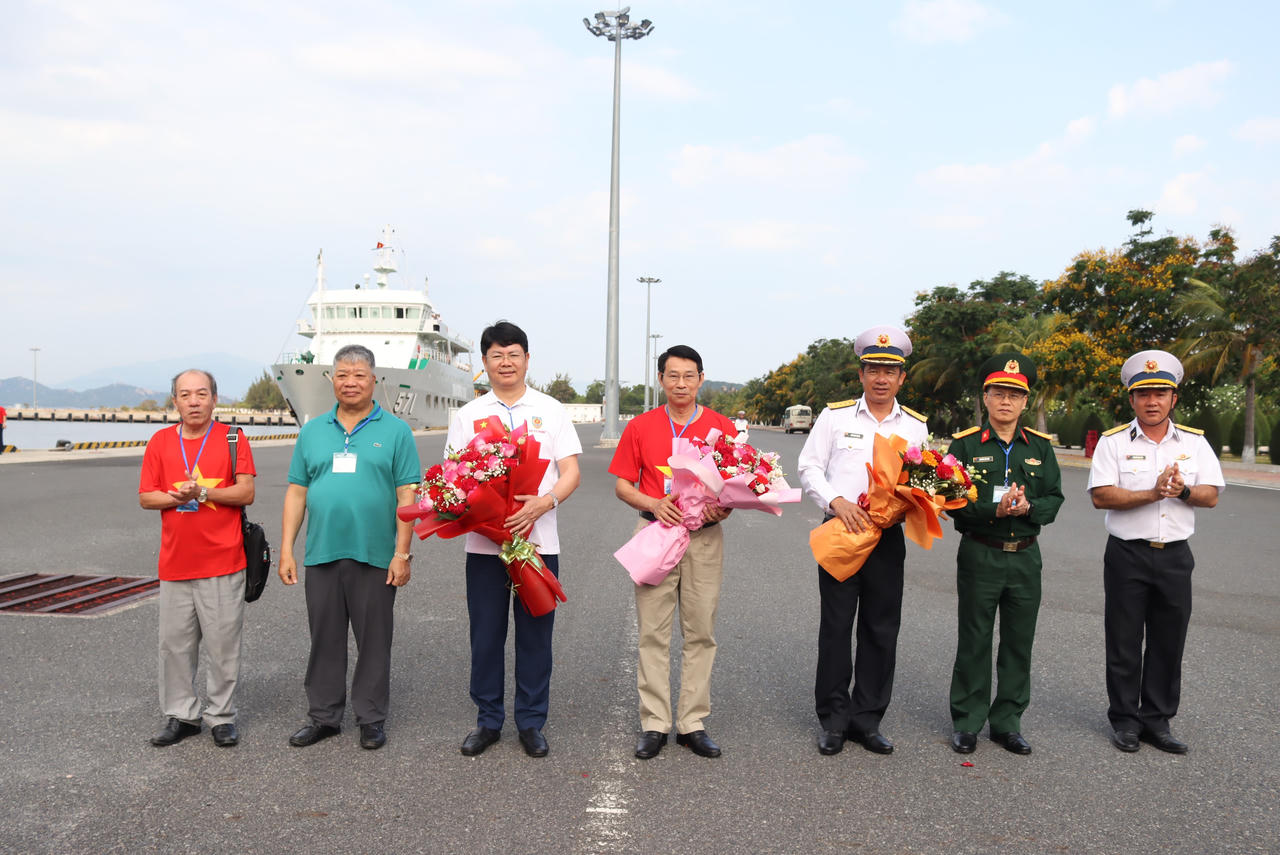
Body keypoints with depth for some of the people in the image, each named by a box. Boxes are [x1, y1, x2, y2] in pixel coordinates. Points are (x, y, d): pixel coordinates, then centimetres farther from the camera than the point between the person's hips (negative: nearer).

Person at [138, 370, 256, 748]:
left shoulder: (232, 438, 1)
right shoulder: (160, 442, 9)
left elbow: (246, 492, -6)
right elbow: (146, 497, 7)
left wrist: (202, 492, -15)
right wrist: (177, 497, -11)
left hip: (223, 563, -3)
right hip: (175, 563, 3)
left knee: (222, 643, 2)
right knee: (175, 643, 8)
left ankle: (221, 716, 14)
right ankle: (181, 715, 21)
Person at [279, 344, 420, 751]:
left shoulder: (395, 431, 1)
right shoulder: (313, 431, 11)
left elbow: (407, 495, -3)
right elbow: (296, 493, 11)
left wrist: (402, 553, -9)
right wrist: (286, 550, 5)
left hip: (375, 556, -3)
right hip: (321, 554, 3)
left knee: (374, 640, 6)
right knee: (324, 639, 11)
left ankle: (371, 719, 20)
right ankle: (324, 716, 25)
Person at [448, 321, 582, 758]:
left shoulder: (551, 410, 6)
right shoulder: (467, 415, 9)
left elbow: (571, 472, 0)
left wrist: (544, 502, -20)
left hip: (538, 540, -1)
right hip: (483, 542, 1)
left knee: (535, 635, 6)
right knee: (485, 635, 7)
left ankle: (531, 722, 20)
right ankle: (488, 720, 22)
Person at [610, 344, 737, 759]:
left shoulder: (722, 427, 6)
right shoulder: (640, 427, 6)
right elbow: (621, 484, 7)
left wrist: (725, 506, -12)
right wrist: (653, 503, -12)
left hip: (705, 538, 1)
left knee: (700, 632, 4)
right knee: (653, 632, 1)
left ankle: (693, 723, 14)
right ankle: (654, 724, 10)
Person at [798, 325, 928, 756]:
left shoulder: (916, 426, 11)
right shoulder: (835, 415, 3)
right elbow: (809, 468, 1)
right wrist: (837, 502, -14)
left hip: (888, 537, 3)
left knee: (881, 631, 7)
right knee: (836, 627, 2)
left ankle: (866, 719, 20)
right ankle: (833, 720, 14)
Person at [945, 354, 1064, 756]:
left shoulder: (1041, 446, 8)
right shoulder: (965, 444, -2)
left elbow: (1054, 499, 6)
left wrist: (1028, 508, -14)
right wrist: (994, 509, -21)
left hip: (1025, 557, 3)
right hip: (980, 555, -3)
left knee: (1019, 643, 9)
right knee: (973, 642, 4)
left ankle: (1007, 722, 22)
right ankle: (966, 722, 16)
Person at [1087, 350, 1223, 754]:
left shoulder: (1195, 442, 7)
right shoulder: (1113, 442, -3)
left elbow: (1211, 495, 2)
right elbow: (1101, 496, -13)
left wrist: (1183, 491, -18)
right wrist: (1152, 493, -20)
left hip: (1175, 555, 3)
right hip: (1127, 556, -3)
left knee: (1168, 643, 9)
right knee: (1124, 643, 5)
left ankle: (1157, 720, 22)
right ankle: (1125, 720, 17)